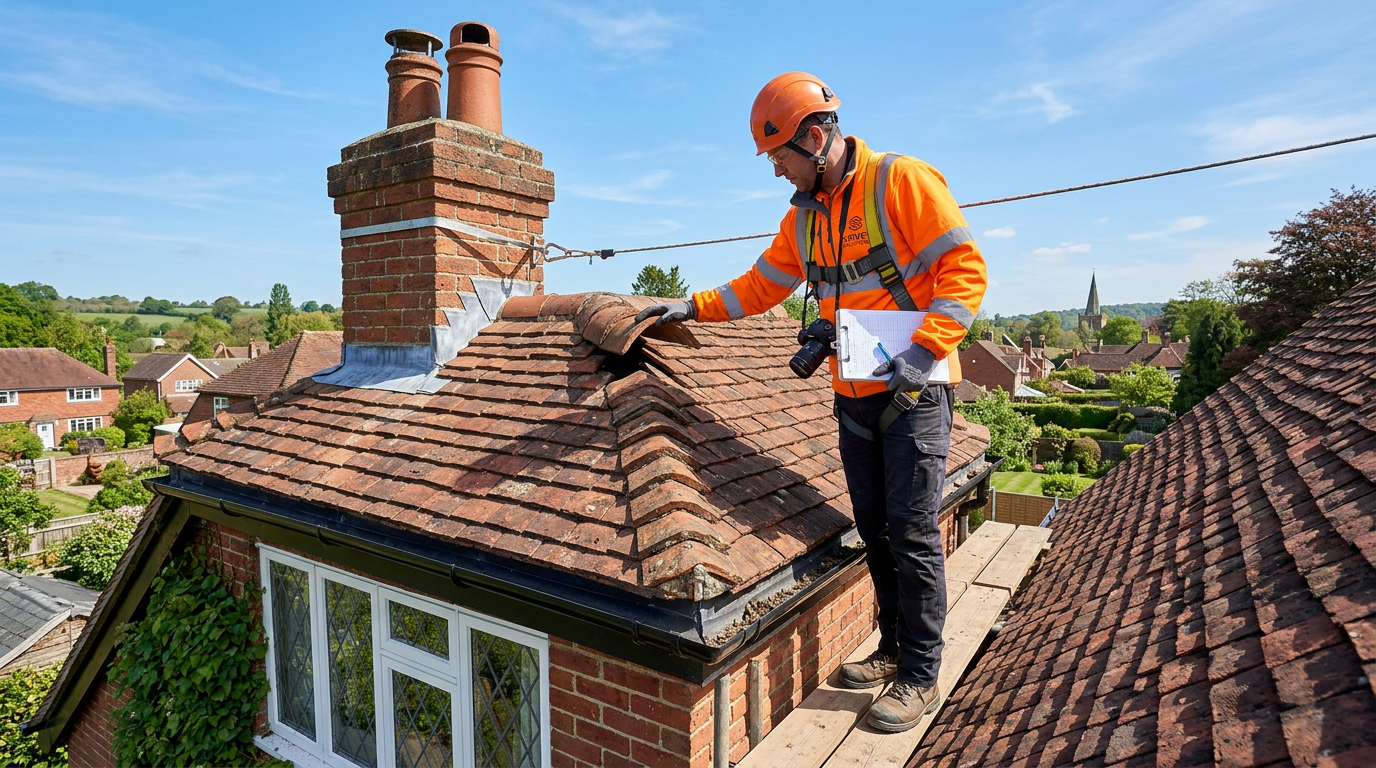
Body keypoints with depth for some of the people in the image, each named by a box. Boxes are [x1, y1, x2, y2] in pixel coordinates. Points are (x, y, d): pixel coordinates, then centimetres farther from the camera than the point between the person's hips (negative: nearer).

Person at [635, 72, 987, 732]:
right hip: (853, 398, 7)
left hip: (913, 392, -6)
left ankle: (920, 678, 12)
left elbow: (964, 268, -13)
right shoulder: (803, 216, 12)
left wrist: (925, 348, -22)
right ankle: (894, 649, 27)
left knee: (912, 534, -3)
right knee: (875, 530, 11)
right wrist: (693, 307, 14)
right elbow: (761, 284, 21)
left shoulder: (901, 181, -10)